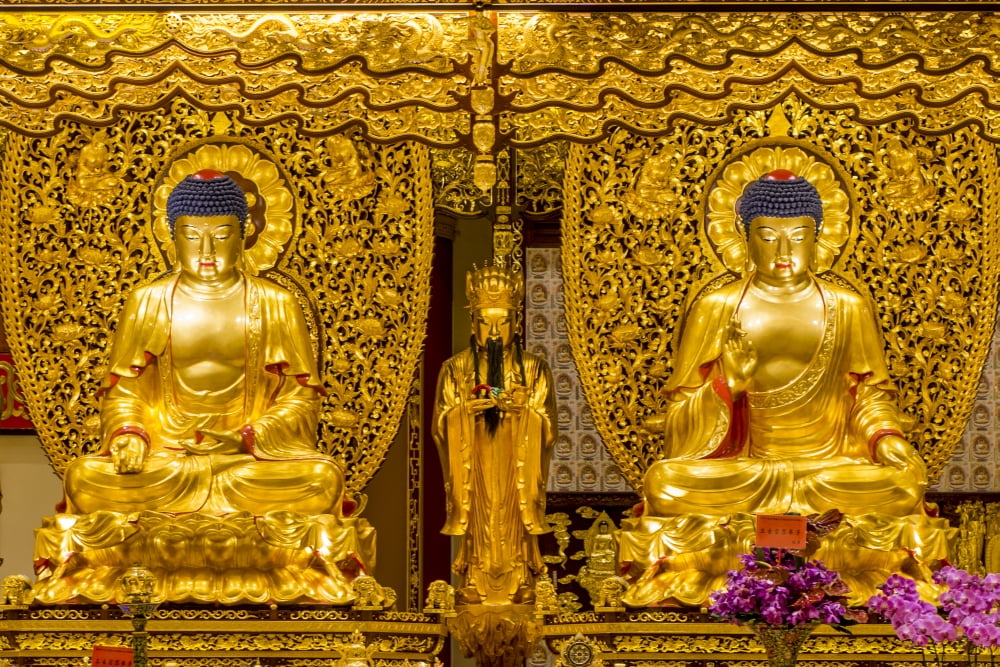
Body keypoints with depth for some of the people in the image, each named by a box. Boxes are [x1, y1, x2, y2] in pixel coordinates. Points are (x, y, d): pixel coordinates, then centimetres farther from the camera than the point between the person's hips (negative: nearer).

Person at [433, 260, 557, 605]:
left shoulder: (533, 368, 5)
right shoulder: (455, 369, 5)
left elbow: (547, 427, 1)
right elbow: (440, 426, 1)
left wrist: (523, 409, -17)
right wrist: (465, 409, -17)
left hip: (517, 470, 0)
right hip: (473, 469, 0)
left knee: (514, 524, -2)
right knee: (478, 524, -2)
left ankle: (520, 584, 5)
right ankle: (474, 584, 5)